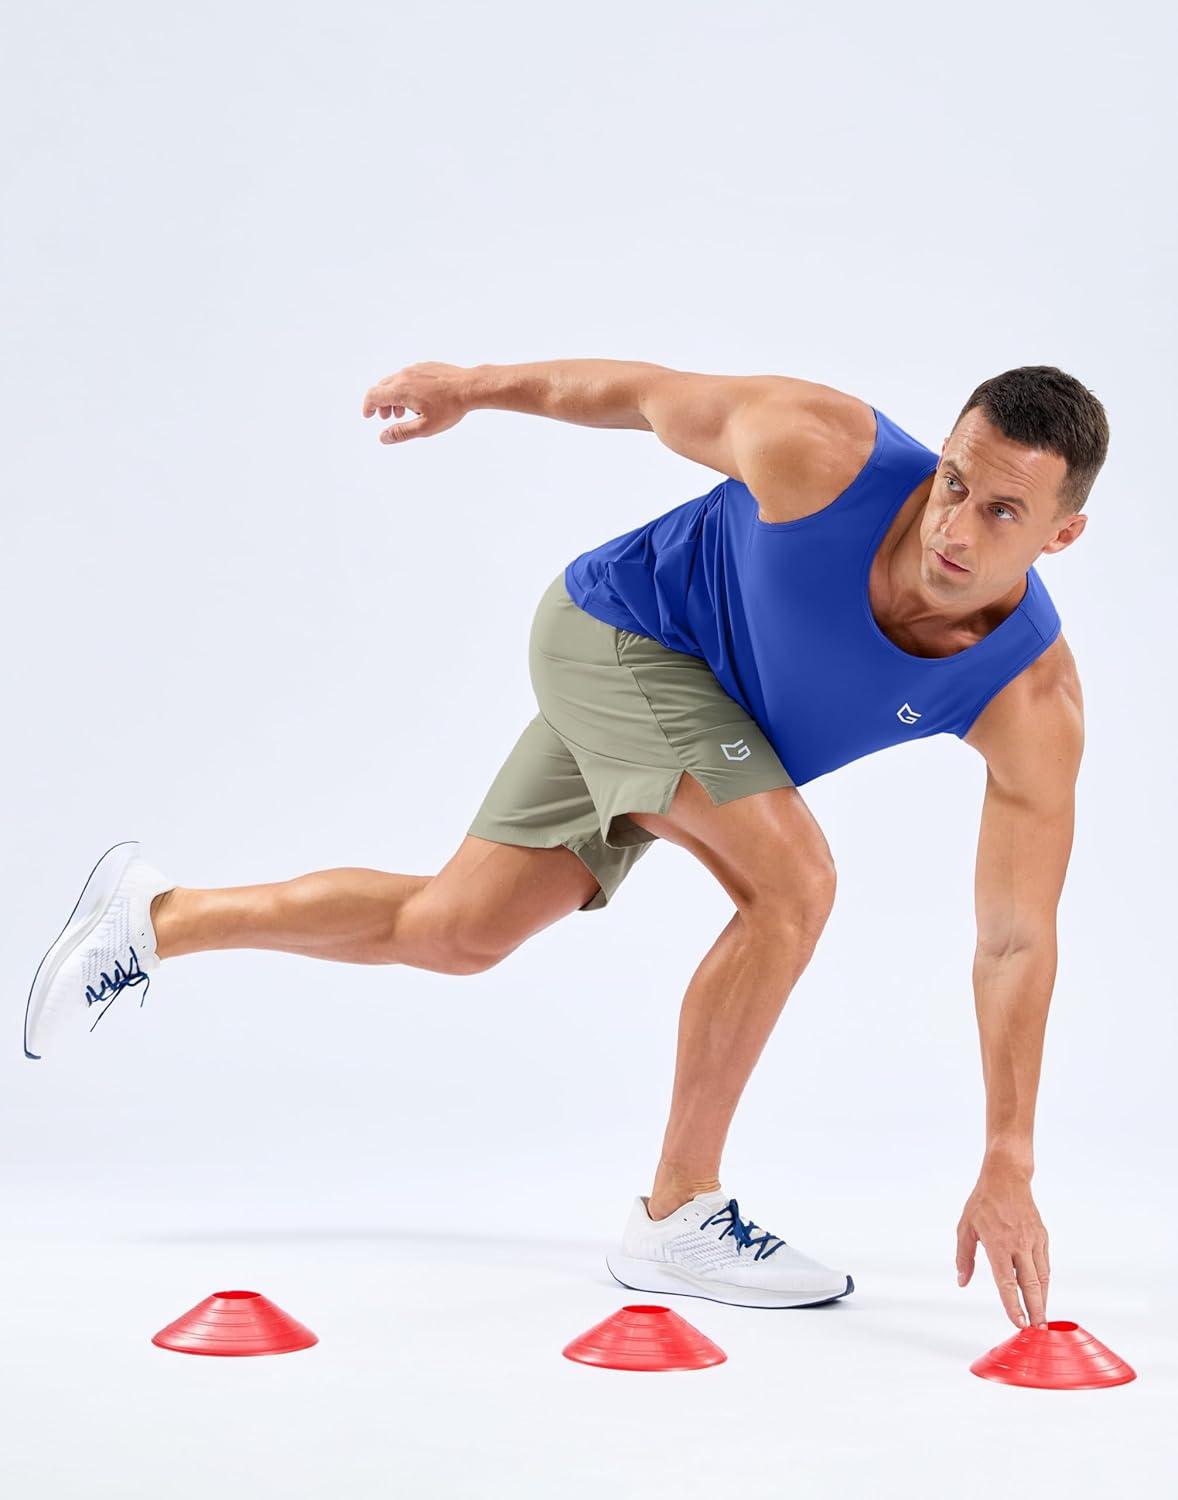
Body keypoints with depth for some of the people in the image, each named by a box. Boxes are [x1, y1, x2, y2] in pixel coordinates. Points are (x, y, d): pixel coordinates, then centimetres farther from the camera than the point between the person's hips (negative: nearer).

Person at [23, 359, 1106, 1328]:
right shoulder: (821, 452, -35)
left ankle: (157, 917, 36)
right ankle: (676, 1219, -9)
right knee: (791, 880, -25)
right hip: (618, 629, -4)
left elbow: (1017, 942, -25)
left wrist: (1008, 1168, -26)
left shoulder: (1034, 702, -29)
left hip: (714, 713, 5)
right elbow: (649, 395, -15)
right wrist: (471, 385, 2)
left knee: (449, 931, 14)